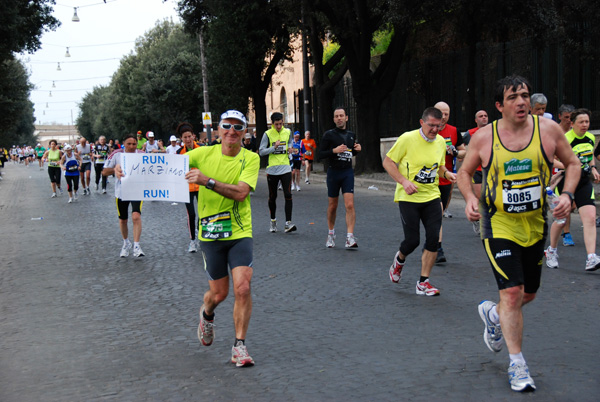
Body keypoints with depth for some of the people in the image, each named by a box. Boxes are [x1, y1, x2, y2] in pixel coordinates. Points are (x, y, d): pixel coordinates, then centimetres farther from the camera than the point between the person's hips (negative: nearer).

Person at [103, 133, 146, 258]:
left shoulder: (141, 154, -6)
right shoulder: (117, 154, -7)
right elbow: (104, 172, -4)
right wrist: (115, 169, -24)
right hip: (121, 191, 2)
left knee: (136, 216, -20)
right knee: (122, 219, 13)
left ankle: (136, 246, -14)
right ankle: (126, 243, 38)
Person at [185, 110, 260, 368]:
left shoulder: (250, 159, -5)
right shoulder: (204, 153, 0)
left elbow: (241, 192, -18)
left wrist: (207, 180, -25)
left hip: (240, 232, -1)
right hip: (210, 233, 1)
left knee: (242, 288, -14)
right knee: (219, 293, 9)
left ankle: (239, 346, 2)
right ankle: (207, 314, 46)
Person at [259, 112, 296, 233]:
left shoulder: (288, 132, 7)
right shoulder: (268, 134, -2)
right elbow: (261, 151, -5)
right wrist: (274, 147, -15)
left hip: (285, 169, 1)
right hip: (272, 169, -1)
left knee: (288, 195, -10)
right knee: (272, 197, 8)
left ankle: (288, 223, -11)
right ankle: (273, 221, 26)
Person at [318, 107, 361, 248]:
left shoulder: (351, 135, 10)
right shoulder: (329, 134, -3)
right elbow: (321, 154, -5)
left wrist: (357, 149, 3)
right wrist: (334, 151, -20)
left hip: (348, 172, 2)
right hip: (333, 172, -2)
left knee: (350, 205, -11)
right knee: (332, 206, 9)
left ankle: (350, 238, -14)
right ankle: (331, 234, 30)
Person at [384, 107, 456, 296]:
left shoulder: (441, 142, 6)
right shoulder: (407, 139, -11)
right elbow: (388, 162, -6)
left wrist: (447, 173, -2)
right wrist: (404, 181, -19)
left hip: (431, 197, 5)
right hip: (408, 197, -4)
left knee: (433, 238, -6)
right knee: (412, 240, -6)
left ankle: (423, 283, 5)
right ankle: (399, 259, 31)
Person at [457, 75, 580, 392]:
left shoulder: (548, 129, -5)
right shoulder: (484, 137, -7)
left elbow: (572, 163, 8)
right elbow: (464, 171, 8)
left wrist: (566, 194, -9)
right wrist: (470, 198, -11)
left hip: (535, 225, 3)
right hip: (499, 225, -3)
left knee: (528, 294, 15)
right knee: (512, 293, -11)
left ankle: (492, 313, 48)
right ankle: (517, 365, 3)